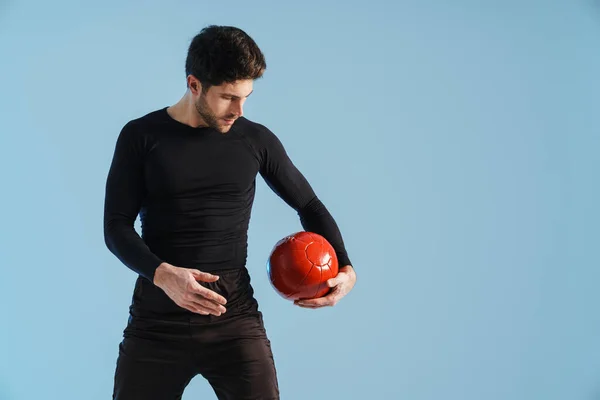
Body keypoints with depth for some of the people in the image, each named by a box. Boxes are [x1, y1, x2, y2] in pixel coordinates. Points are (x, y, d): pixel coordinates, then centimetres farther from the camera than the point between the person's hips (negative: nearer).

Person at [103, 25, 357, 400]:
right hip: (157, 321, 0)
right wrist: (162, 274, -21)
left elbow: (309, 205, 16)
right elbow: (117, 225, -2)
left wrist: (345, 267, 0)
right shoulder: (141, 137, 1)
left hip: (235, 317, 0)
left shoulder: (257, 140, 5)